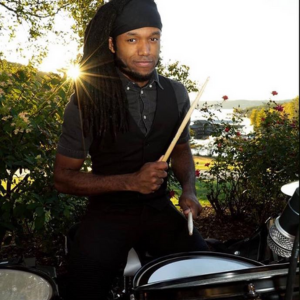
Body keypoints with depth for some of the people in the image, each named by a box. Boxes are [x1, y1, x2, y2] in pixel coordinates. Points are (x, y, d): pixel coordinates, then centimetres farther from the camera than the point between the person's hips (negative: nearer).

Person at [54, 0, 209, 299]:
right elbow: (63, 177, -10)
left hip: (160, 208, 4)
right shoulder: (87, 100, -15)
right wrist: (130, 182, -22)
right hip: (108, 213, -3)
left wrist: (188, 189, -7)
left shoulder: (176, 94, -3)